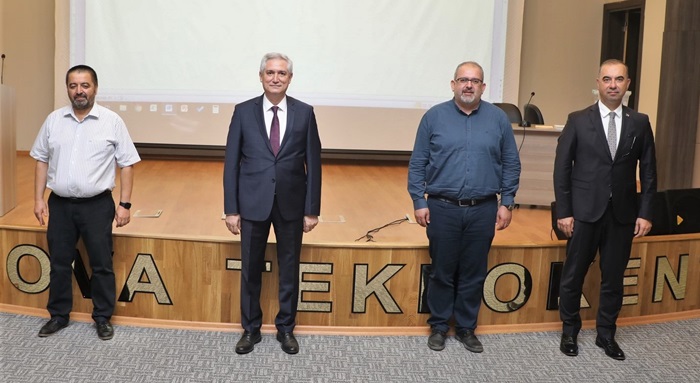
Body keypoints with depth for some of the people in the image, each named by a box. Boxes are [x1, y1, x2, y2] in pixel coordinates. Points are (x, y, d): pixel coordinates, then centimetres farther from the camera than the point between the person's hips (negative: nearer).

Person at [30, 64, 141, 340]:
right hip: (59, 204, 3)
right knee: (59, 263, 12)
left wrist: (125, 204, -8)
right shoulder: (54, 120, 4)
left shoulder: (112, 122, -5)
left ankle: (103, 318, 20)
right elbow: (41, 160, 10)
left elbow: (126, 164, -4)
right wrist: (38, 198, 5)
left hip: (97, 205, -3)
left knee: (101, 264, 5)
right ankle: (58, 315, 28)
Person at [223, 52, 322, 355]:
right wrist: (231, 209, -3)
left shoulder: (304, 113, 0)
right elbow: (231, 163, 0)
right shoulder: (243, 112, -1)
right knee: (250, 268, 9)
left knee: (289, 269, 11)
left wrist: (312, 209, -2)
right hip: (253, 202, 0)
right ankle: (250, 329, 26)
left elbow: (313, 164, 1)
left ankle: (286, 328, 27)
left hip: (291, 204, 0)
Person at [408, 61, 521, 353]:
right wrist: (419, 201, -4)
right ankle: (439, 327, 23)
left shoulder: (498, 118, 3)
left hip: (483, 210, 1)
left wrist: (507, 203, 2)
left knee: (474, 274, 9)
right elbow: (417, 164, 1)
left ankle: (466, 328, 24)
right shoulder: (434, 116, 0)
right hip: (442, 209, -1)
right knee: (442, 272, 8)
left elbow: (511, 164, 6)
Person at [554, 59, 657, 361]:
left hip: (622, 213, 2)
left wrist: (645, 213, 0)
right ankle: (570, 331, 25)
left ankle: (606, 334, 25)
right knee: (573, 275, 7)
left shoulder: (640, 123, 5)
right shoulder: (578, 120, -2)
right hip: (584, 211, -2)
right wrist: (563, 212, -7)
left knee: (613, 278, 9)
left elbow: (648, 172, 7)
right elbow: (562, 169, -2)